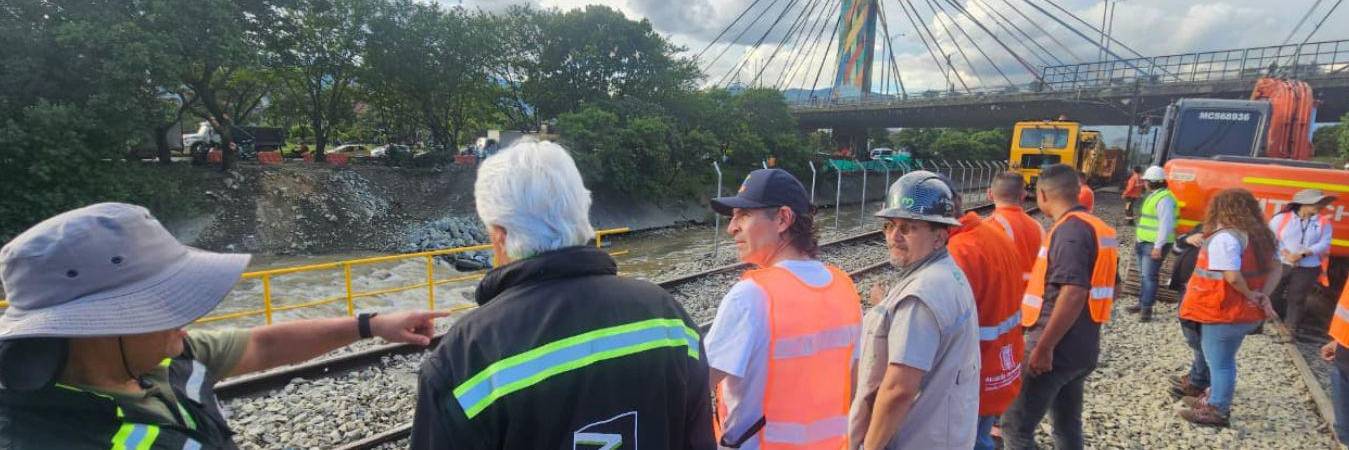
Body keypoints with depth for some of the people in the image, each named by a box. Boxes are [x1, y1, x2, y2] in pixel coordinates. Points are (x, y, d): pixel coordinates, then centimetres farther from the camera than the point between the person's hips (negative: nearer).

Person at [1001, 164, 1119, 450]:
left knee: (1016, 425, -2)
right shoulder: (1096, 228, 12)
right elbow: (1103, 290, 18)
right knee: (1068, 423, 19)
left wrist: (1044, 347, -24)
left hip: (1057, 349, -10)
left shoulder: (1070, 230, -18)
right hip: (1082, 348, 10)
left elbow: (1073, 294, -26)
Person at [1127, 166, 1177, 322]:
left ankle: (1147, 308, -8)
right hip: (1144, 243, 10)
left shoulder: (1164, 198, -16)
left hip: (1154, 245, -10)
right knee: (1143, 275, 16)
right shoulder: (1153, 196, 16)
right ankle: (1142, 303, 25)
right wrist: (1139, 239, 24)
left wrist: (1158, 246, -25)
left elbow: (1166, 225, -23)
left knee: (1149, 276, -10)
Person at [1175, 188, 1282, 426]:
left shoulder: (1224, 237, -21)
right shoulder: (1261, 236, 9)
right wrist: (1263, 296, 2)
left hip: (1223, 311, -9)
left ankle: (1217, 411, 13)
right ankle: (1215, 400, 32)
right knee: (1224, 359, 20)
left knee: (1219, 362, 3)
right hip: (1245, 312, 9)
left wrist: (1250, 294, -11)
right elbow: (1276, 268, 13)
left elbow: (1231, 276, -28)